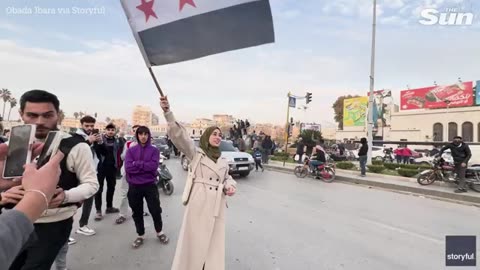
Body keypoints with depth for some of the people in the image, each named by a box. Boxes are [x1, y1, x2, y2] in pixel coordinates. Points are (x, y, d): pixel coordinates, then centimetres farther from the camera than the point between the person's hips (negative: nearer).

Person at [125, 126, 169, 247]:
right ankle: (140, 235, 33)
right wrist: (145, 166, -16)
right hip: (134, 186, 2)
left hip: (150, 185, -1)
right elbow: (128, 167, -11)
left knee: (155, 210, 7)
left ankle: (160, 232, 31)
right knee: (137, 212, 14)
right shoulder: (131, 150, 2)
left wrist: (137, 164, -16)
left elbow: (154, 166, -16)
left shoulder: (154, 150, -1)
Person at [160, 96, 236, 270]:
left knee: (214, 245, 14)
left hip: (217, 207, 5)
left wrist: (230, 187, 0)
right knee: (194, 243, 5)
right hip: (198, 205, -4)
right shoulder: (195, 153, -3)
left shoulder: (224, 161, 12)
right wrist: (167, 112, -29)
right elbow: (179, 136, -16)